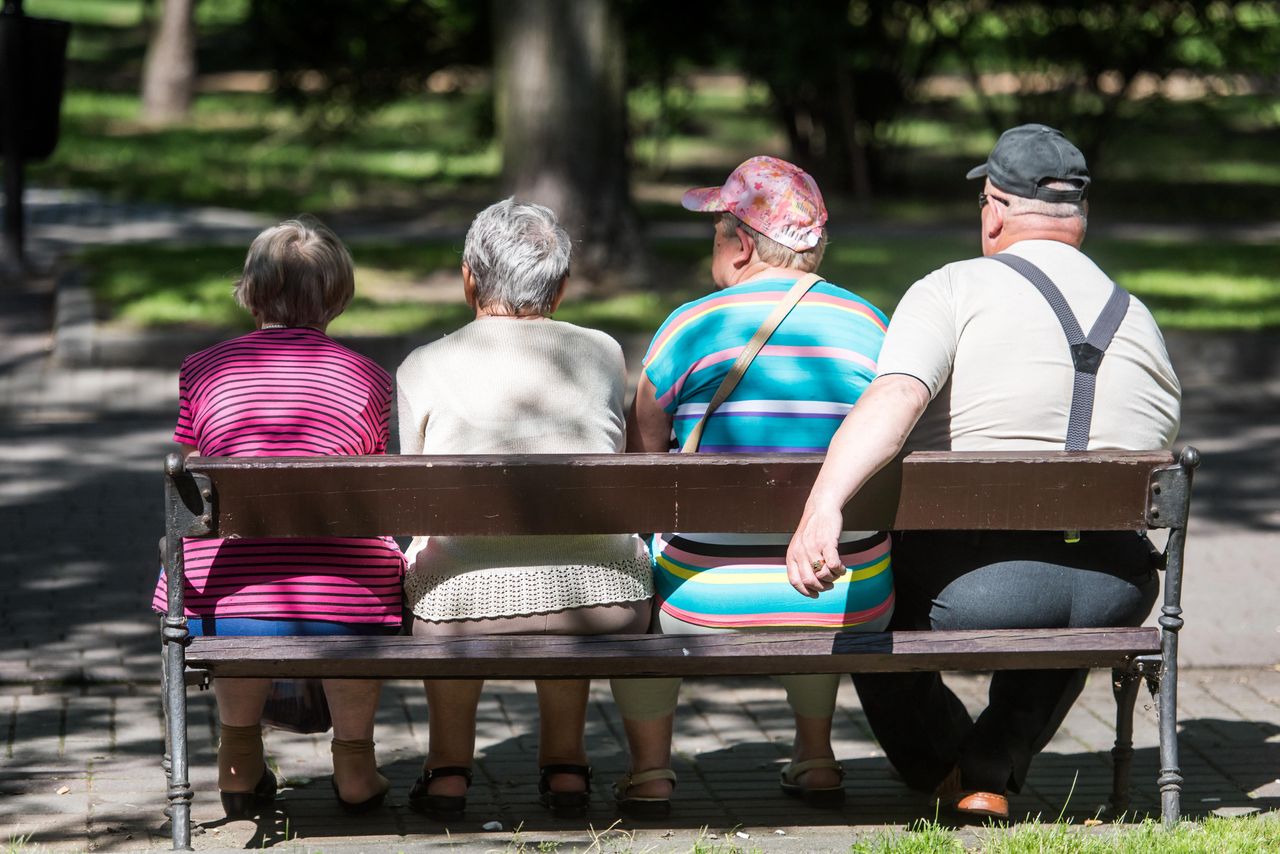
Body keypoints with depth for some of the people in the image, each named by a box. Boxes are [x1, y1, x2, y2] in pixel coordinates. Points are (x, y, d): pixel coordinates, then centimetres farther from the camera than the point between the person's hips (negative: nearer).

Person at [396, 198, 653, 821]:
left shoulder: (423, 368, 4)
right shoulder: (603, 354, 9)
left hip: (468, 614, -2)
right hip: (606, 607, 2)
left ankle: (449, 766, 37)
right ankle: (564, 763, 40)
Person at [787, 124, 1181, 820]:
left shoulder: (952, 291, -4)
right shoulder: (1139, 321, 11)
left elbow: (895, 399, -23)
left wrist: (822, 508, -35)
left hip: (974, 586, -4)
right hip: (1118, 599, 4)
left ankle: (942, 765, 32)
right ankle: (993, 772, 27)